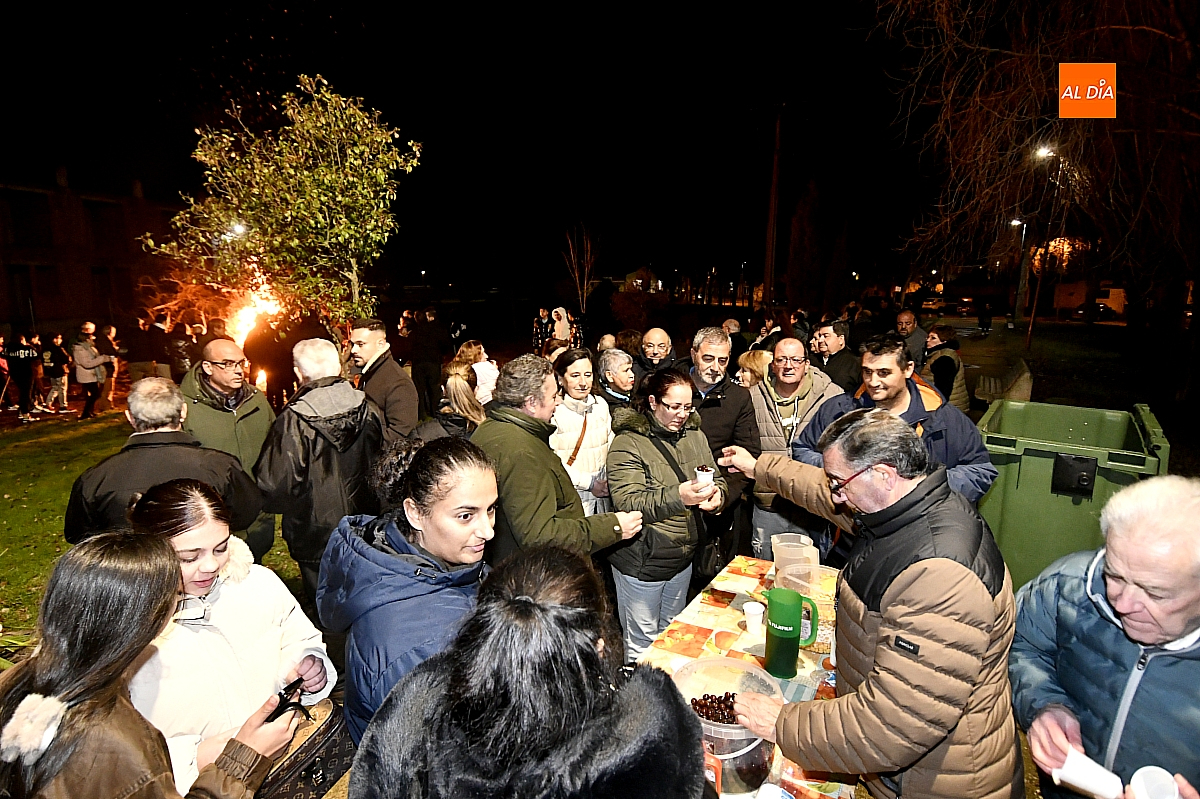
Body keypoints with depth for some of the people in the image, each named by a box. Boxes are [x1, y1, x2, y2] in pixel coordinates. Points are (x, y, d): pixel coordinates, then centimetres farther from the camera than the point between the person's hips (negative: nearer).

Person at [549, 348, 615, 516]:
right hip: (570, 497, -5)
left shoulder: (601, 405, 7)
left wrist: (610, 480, 0)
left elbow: (611, 444, 13)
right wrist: (589, 484, -14)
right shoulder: (553, 410, -12)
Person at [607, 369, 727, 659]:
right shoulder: (628, 443, -17)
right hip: (642, 562, -6)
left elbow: (718, 480, 9)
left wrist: (716, 494, -16)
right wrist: (678, 496, -38)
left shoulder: (695, 436, 5)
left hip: (683, 557, 7)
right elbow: (627, 503, -25)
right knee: (642, 645, 10)